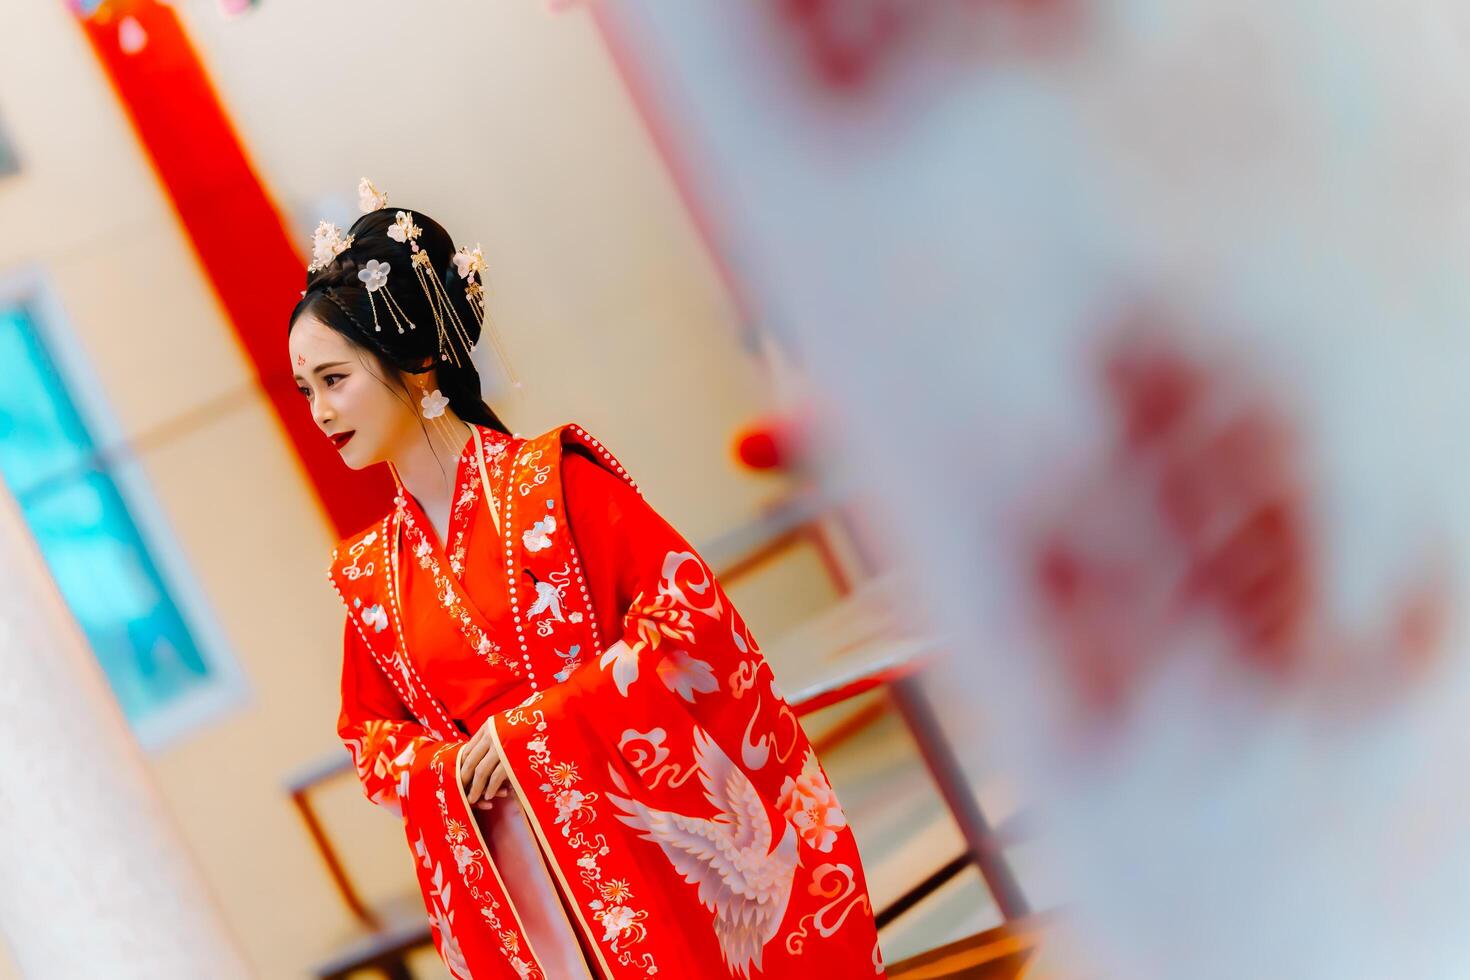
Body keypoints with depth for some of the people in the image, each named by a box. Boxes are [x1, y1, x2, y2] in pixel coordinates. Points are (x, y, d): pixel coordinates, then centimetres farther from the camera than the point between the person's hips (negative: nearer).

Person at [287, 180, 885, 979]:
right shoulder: (368, 575, 9)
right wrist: (448, 769, -7)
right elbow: (372, 737, 17)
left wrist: (536, 727, -15)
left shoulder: (550, 480, -5)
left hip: (657, 842, -4)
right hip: (511, 878, 4)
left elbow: (690, 605, -12)